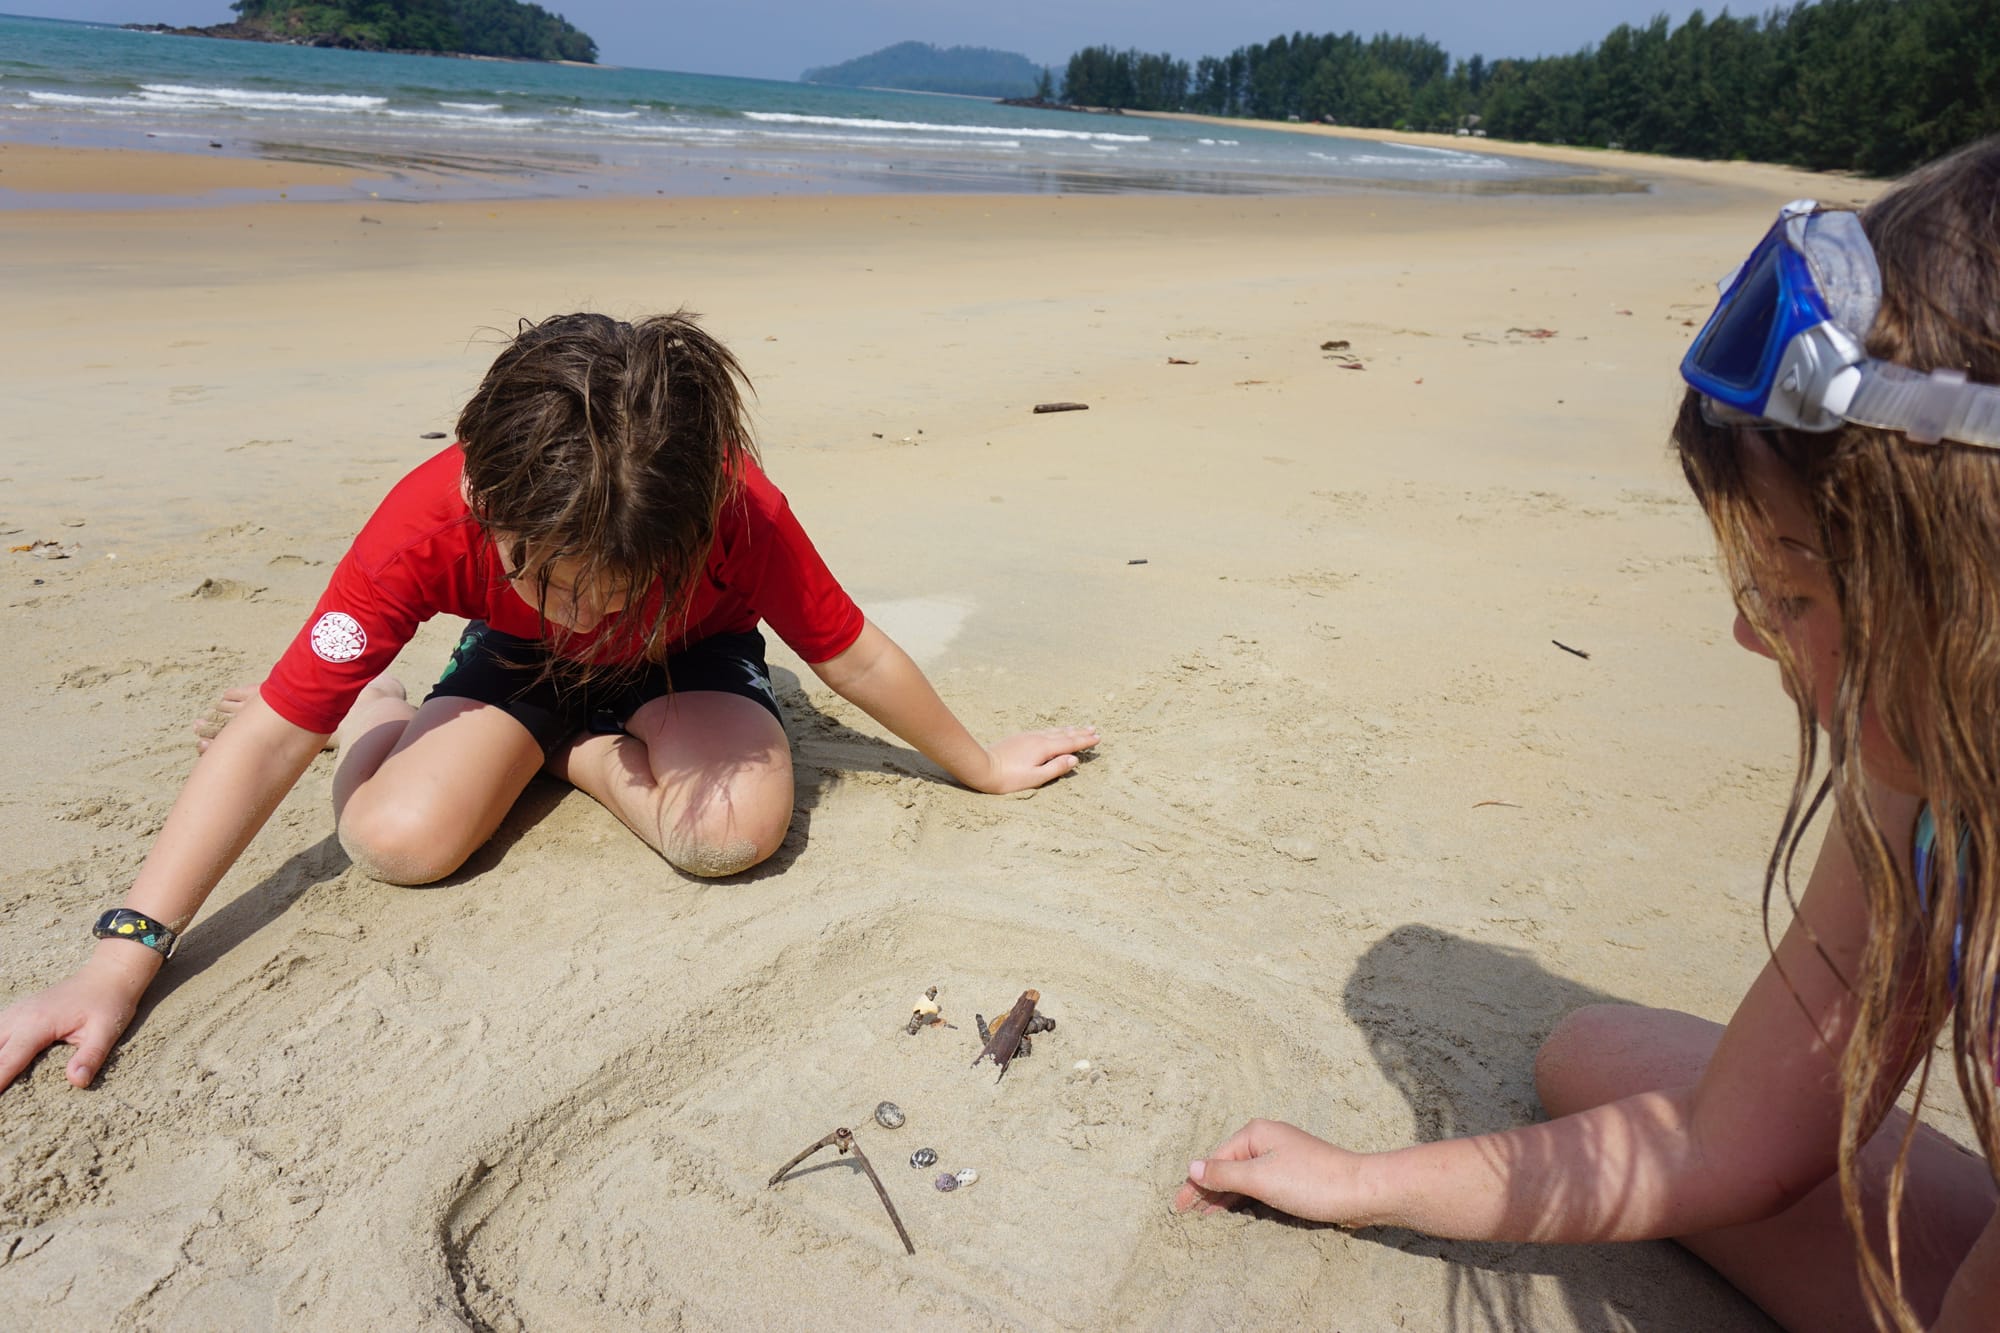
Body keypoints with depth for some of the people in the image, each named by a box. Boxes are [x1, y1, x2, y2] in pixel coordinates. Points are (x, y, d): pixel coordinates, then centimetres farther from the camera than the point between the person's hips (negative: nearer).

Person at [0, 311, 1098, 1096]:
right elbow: (271, 731, -29)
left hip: (691, 662, 0)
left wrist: (983, 766, -8)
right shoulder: (432, 516, -34)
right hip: (517, 664, 0)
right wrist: (124, 954, -31)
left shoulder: (738, 511, -36)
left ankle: (576, 755, 1)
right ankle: (379, 712, 10)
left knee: (739, 826, -32)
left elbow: (854, 658, -21)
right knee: (399, 839, -27)